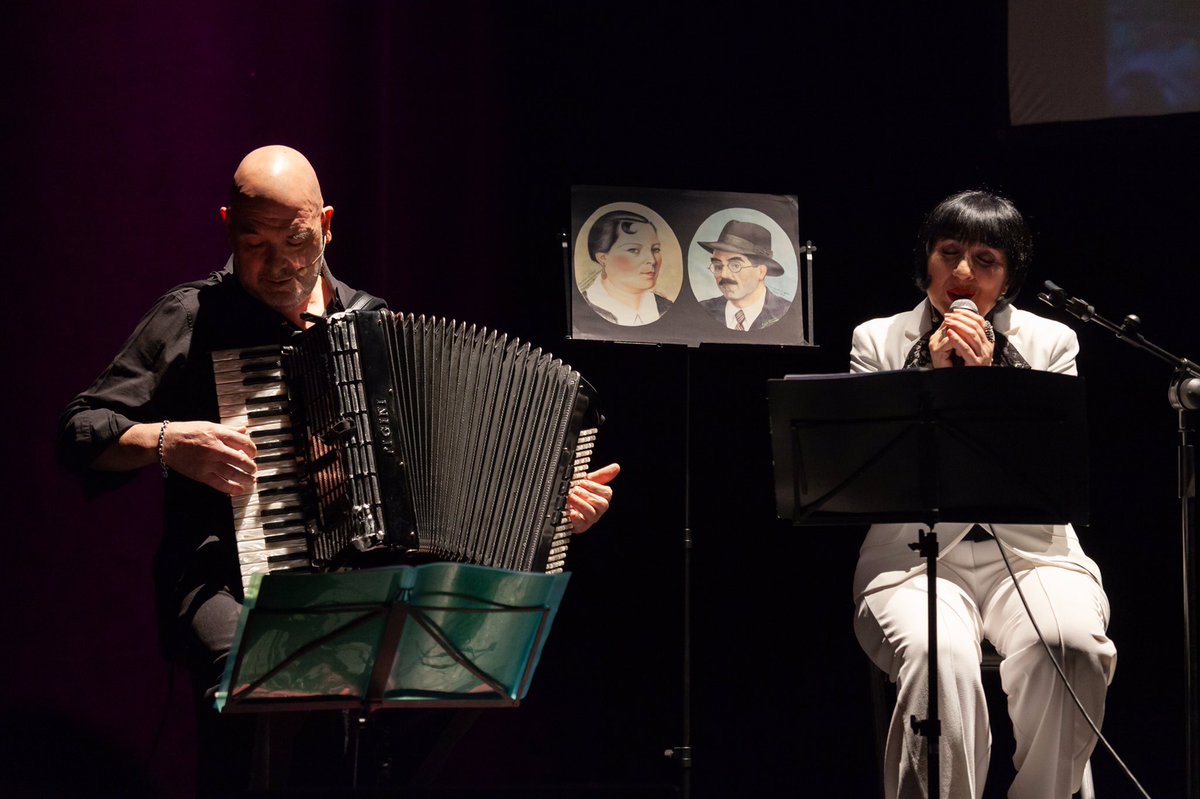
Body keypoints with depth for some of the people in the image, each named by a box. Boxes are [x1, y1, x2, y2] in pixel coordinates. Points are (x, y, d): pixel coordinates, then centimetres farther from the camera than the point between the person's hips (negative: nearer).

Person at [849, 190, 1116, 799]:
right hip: (915, 557, -1)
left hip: (1029, 551, 1)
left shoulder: (1049, 343, 10)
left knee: (1071, 644, -33)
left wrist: (985, 379, -9)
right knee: (940, 654, -35)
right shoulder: (877, 341, 10)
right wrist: (933, 378, -8)